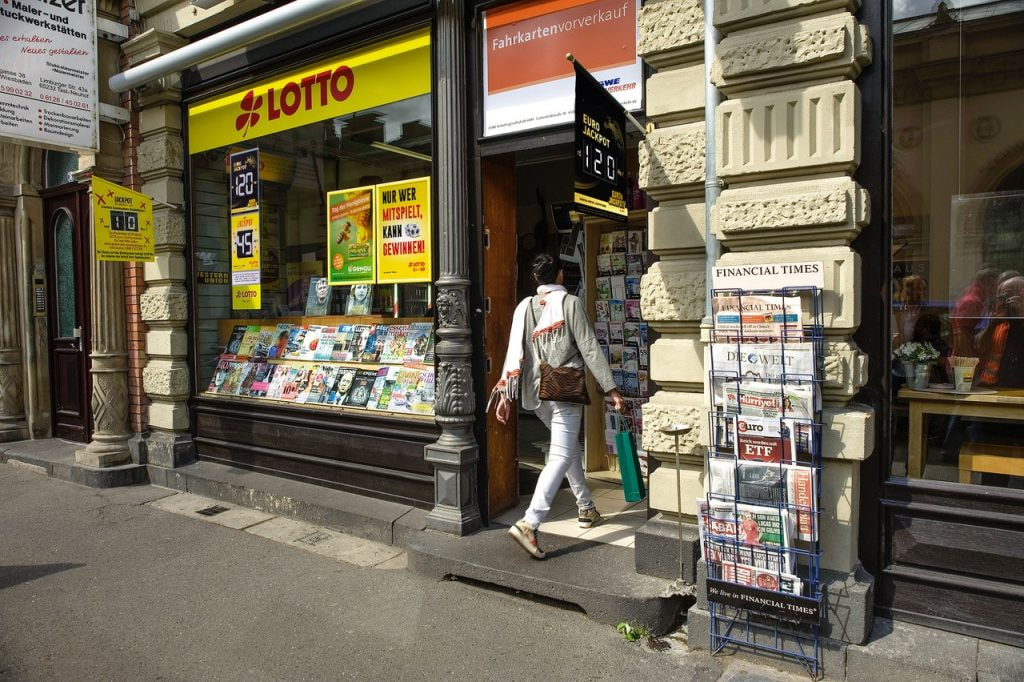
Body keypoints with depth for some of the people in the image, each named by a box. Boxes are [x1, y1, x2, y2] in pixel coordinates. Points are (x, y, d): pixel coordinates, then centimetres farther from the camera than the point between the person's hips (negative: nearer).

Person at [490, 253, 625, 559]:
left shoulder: (524, 307, 7)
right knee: (561, 456, -7)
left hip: (536, 392, 6)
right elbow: (589, 349, -7)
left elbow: (515, 352, 3)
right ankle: (529, 524, -20)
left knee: (571, 447, 23)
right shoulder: (570, 302, -5)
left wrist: (505, 394, 6)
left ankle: (587, 509, 33)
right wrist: (611, 388, -4)